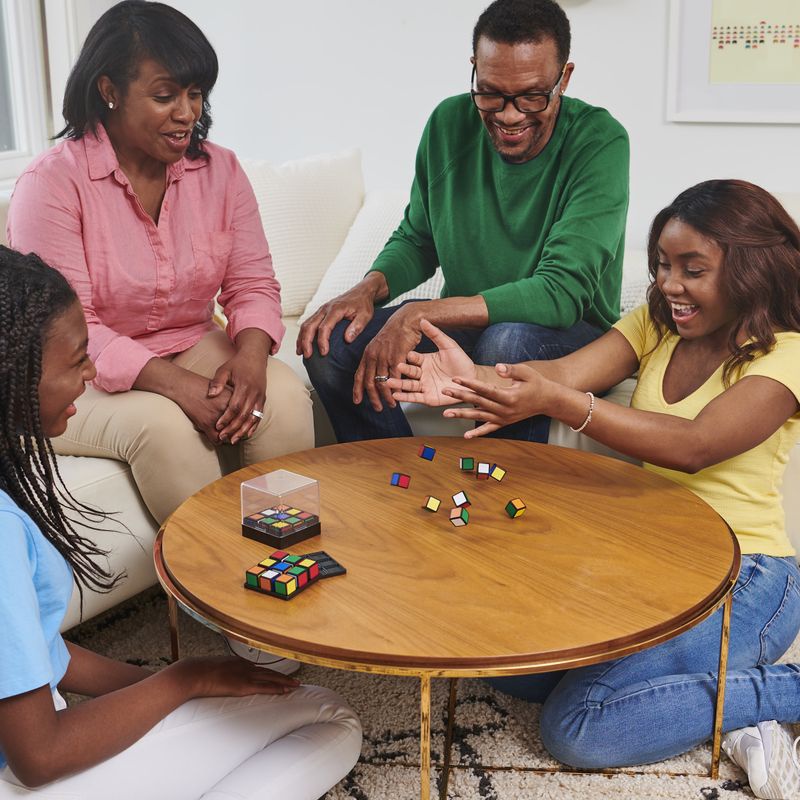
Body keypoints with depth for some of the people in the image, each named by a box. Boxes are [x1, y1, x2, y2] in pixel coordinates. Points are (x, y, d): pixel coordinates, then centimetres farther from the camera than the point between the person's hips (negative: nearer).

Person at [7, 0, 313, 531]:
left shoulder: (219, 170, 0)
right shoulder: (52, 184, -15)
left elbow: (253, 283, 1)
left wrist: (251, 353, -23)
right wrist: (174, 384, -32)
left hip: (193, 350, 4)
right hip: (84, 378, -4)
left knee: (285, 396, -23)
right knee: (163, 426, -33)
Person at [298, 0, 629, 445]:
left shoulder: (600, 141, -19)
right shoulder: (449, 123, -4)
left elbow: (562, 293, -27)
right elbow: (416, 240, 9)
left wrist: (418, 315, -32)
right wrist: (369, 290, -14)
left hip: (571, 334, -4)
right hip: (463, 326, 5)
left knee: (507, 343, -37)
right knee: (330, 341, -15)